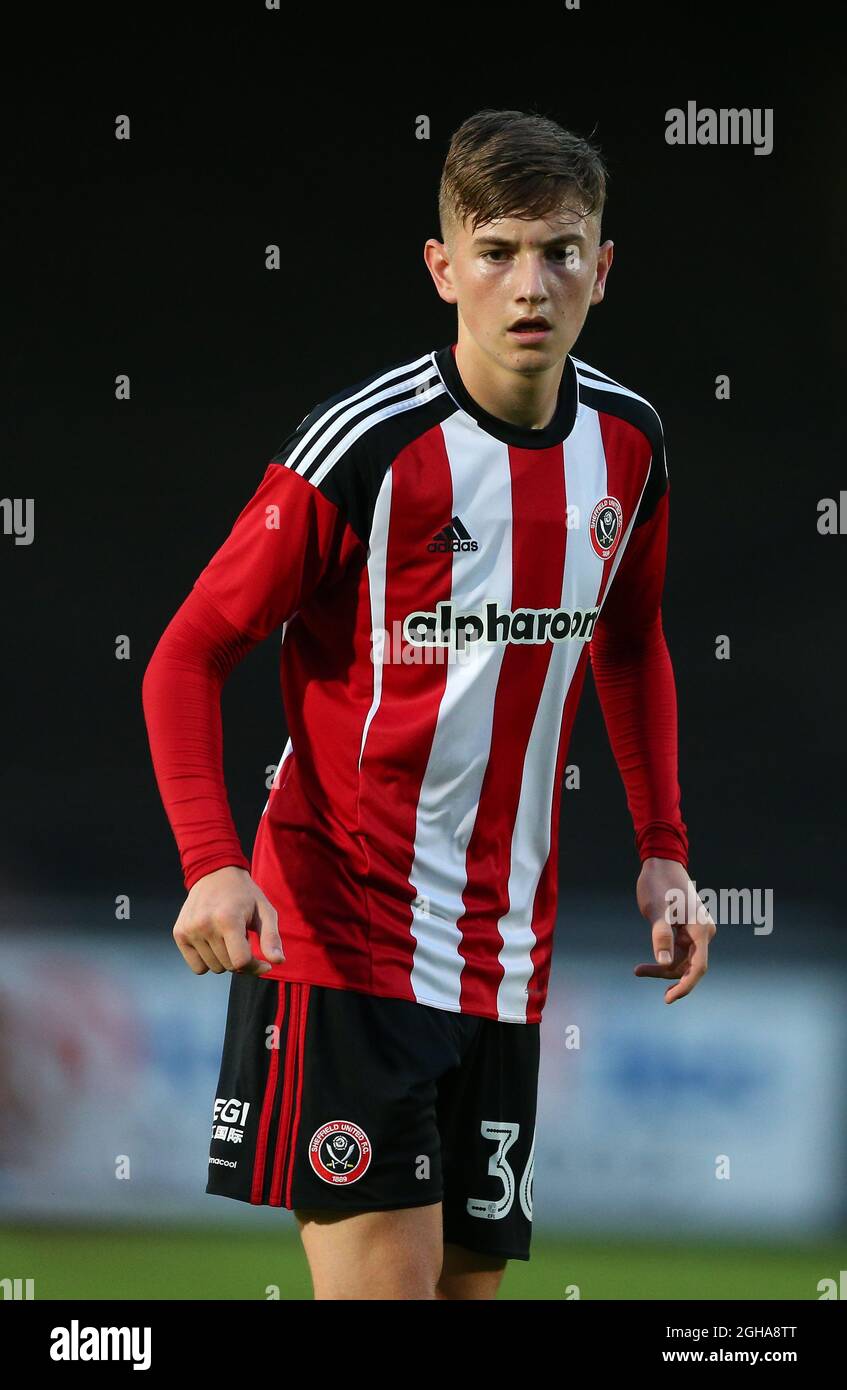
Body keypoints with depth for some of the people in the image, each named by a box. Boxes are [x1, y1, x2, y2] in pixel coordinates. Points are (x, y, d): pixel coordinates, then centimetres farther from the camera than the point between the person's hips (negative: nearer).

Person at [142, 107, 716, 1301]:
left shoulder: (626, 442, 3)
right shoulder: (361, 448, -16)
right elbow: (190, 656, -10)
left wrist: (662, 848, 12)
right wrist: (212, 865, -24)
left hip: (506, 963, 6)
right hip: (341, 941, -6)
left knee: (472, 1277, 9)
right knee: (385, 1278, -15)